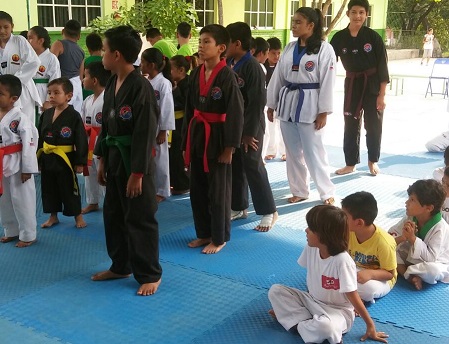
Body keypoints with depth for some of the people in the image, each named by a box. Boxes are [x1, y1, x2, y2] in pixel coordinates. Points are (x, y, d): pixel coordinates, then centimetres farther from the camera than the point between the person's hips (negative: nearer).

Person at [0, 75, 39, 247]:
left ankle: (28, 235, 16)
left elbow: (29, 144, -16)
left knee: (22, 201, 2)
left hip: (17, 165, -7)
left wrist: (27, 169, -16)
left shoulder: (20, 118, -16)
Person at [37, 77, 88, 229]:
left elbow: (81, 141, -13)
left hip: (65, 159, -6)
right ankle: (53, 216, 31)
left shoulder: (74, 116, -14)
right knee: (49, 189, 15)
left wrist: (80, 162, -13)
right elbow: (40, 137, 11)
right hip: (47, 159, 6)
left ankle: (78, 216, 22)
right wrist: (38, 157, 12)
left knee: (69, 189, 6)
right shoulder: (46, 114, 4)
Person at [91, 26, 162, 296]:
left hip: (135, 162, -9)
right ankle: (121, 266, 34)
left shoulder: (141, 87, -19)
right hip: (115, 159, 9)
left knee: (140, 219, 1)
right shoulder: (112, 85, 8)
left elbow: (145, 133, -20)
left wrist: (137, 173, -19)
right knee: (113, 215, 18)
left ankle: (150, 274, 15)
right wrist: (103, 160, 16)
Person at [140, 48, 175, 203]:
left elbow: (166, 108, -15)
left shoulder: (164, 83, -14)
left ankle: (162, 191, 16)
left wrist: (163, 131, -15)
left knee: (159, 160, 3)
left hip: (157, 128, -7)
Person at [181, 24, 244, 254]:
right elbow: (189, 110, 11)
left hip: (217, 138, -7)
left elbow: (236, 114, -14)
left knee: (218, 191, 5)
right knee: (197, 190, 14)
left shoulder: (227, 77, -14)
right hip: (197, 135, 7)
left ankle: (219, 238, 19)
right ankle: (204, 233, 30)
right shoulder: (195, 75, 6)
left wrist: (229, 147, -15)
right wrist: (186, 143, 11)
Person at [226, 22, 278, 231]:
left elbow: (257, 102, -20)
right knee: (235, 168, 14)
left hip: (249, 127, -8)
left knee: (253, 168, -3)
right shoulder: (229, 64, 6)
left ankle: (269, 212, 9)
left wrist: (249, 132, -19)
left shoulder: (252, 67, -18)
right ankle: (239, 207, 28)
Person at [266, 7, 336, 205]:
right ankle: (300, 191, 26)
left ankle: (327, 192, 14)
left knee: (314, 151, -2)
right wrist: (271, 104, 11)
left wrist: (323, 112, -13)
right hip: (288, 103, 6)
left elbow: (327, 82, -11)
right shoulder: (290, 48, 10)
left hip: (309, 105, -6)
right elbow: (278, 77, 12)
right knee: (293, 152, 12)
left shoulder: (324, 49, -8)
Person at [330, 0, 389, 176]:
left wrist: (382, 95, -11)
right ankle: (351, 163, 23)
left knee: (373, 125, 8)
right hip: (352, 85, 2)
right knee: (350, 126, 9)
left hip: (372, 85, -2)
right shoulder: (339, 38, -5)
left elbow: (382, 66, -9)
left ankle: (373, 161, 29)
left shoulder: (373, 37, -10)